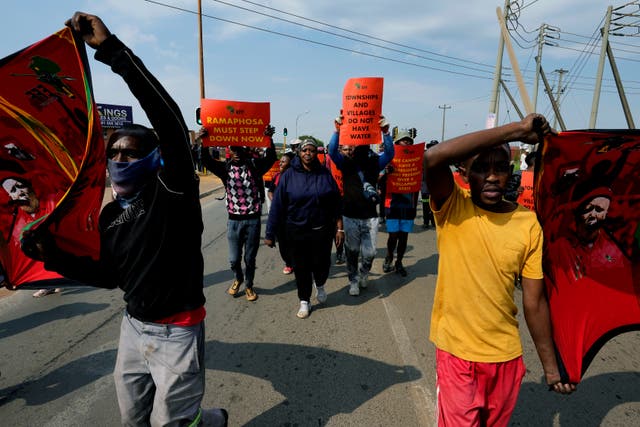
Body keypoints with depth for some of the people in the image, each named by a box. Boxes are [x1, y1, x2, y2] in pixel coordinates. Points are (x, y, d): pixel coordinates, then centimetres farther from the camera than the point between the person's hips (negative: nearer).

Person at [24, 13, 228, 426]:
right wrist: (54, 256, -1)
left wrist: (112, 48, -33)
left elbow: (169, 119, -32)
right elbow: (110, 275, 11)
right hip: (134, 326, 8)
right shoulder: (111, 214, 5)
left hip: (176, 331, -7)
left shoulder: (172, 192, -17)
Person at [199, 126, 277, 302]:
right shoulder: (225, 167, 1)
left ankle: (249, 285, 35)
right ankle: (238, 279, 42)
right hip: (233, 220, 1)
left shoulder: (254, 165, -3)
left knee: (250, 258, 11)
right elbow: (207, 161, -13)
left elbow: (271, 158, -16)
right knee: (234, 259, 11)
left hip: (253, 220, -1)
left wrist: (269, 139, -34)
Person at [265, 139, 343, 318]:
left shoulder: (325, 174, 0)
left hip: (322, 230, 0)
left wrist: (339, 227, 0)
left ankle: (320, 285, 39)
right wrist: (270, 233, -5)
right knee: (301, 267, 9)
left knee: (321, 263, 3)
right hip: (297, 231, 0)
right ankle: (304, 301, 29)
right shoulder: (289, 175, -4)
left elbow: (336, 203, 3)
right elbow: (277, 205, -5)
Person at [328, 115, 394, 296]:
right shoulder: (346, 162, -1)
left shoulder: (375, 162, 1)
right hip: (350, 216, -1)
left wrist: (385, 132, -30)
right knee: (352, 252, 11)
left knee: (369, 253, 6)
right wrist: (337, 131, -32)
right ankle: (353, 281, 31)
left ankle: (363, 274, 37)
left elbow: (390, 153, -14)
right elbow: (332, 151, -17)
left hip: (370, 216, 1)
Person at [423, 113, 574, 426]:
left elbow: (534, 302, 1)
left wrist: (550, 366, 6)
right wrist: (516, 130, -31)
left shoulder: (529, 225, -6)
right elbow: (433, 158, -35)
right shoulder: (452, 209, -14)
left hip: (506, 354, 4)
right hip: (456, 352, -3)